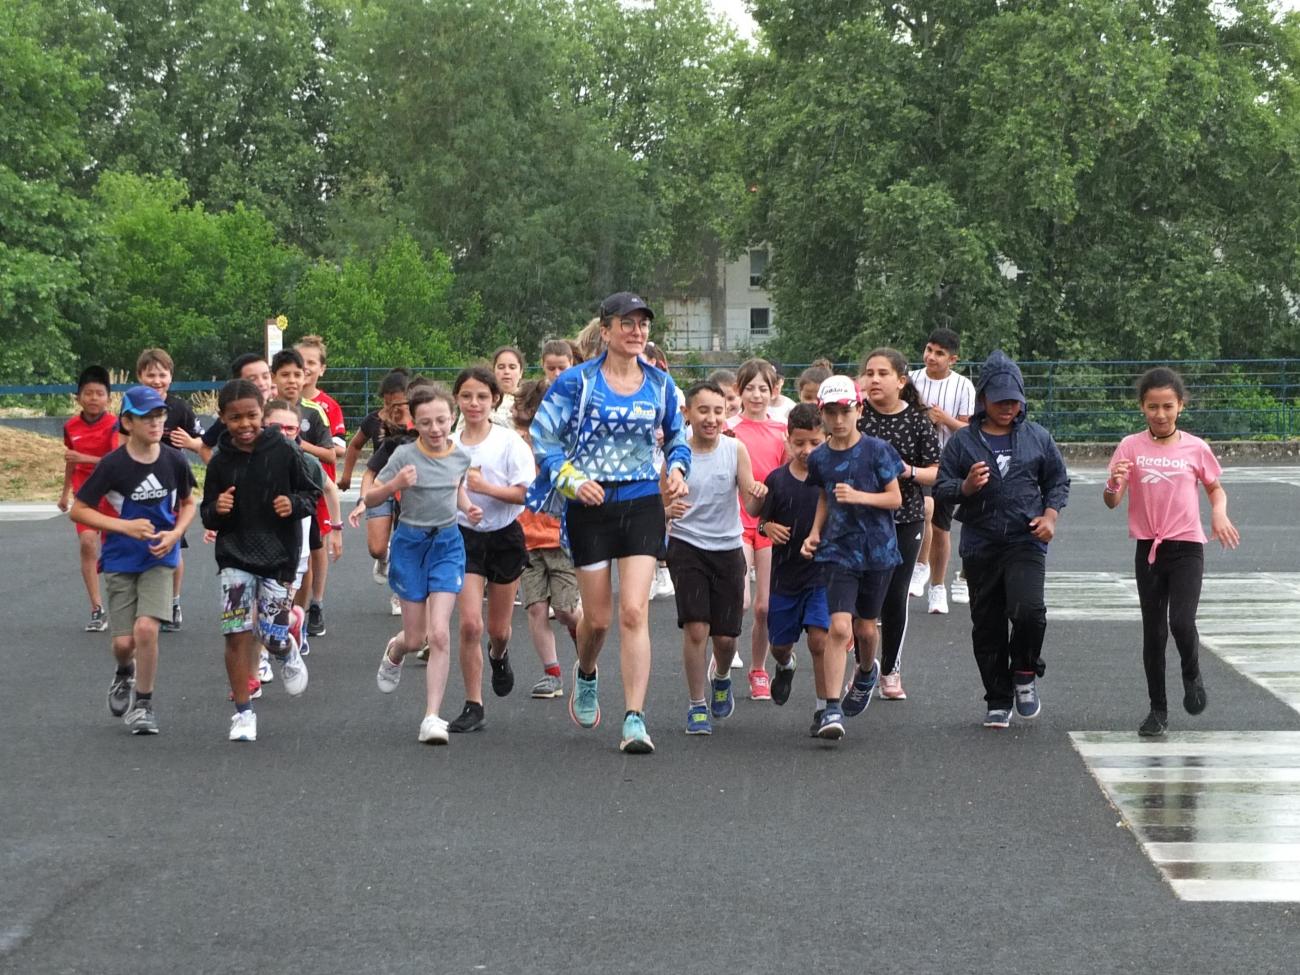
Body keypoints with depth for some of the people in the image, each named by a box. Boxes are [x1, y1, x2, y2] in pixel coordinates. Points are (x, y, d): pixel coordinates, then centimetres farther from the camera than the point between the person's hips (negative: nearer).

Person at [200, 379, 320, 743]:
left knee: (273, 637, -1)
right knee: (237, 633, -6)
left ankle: (288, 656, 38)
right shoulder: (220, 462, -1)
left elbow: (311, 494, 3)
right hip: (235, 557, 1)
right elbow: (208, 517, 7)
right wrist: (217, 510, -15)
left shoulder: (284, 452, -6)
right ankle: (243, 712, 5)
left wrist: (294, 504, -18)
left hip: (279, 553, -1)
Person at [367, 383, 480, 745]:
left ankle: (432, 718, -9)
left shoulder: (461, 456, -2)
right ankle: (393, 652, 46)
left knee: (440, 634, -11)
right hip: (410, 542, -1)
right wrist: (395, 484, -30)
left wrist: (467, 507, 0)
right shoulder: (405, 456, -13)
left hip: (448, 543, 2)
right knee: (416, 638, 7)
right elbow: (369, 499, -11)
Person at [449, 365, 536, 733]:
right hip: (465, 536, 1)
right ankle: (473, 705, -4)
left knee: (498, 629, 12)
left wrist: (484, 486, -25)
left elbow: (525, 493, -16)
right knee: (470, 623, -14)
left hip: (504, 536, -1)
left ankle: (498, 655, 50)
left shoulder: (509, 442, -10)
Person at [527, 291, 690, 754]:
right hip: (590, 507, -1)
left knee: (634, 612, -11)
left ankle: (635, 720, -11)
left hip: (643, 505, 1)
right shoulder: (578, 382, -5)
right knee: (598, 618, 6)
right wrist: (572, 480, -18)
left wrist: (677, 469, -2)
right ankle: (585, 673, 42)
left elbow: (676, 437, 19)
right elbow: (542, 435, -5)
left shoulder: (660, 383, 5)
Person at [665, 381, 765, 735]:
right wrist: (668, 510, -27)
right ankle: (697, 706, 2)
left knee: (725, 635, 5)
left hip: (728, 549, 2)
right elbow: (659, 505, -4)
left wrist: (758, 494, -30)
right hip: (687, 546, -2)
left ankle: (721, 677, 40)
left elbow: (751, 504, -7)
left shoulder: (736, 449, -5)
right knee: (695, 628, -14)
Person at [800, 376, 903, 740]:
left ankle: (866, 672, 47)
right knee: (839, 627, -14)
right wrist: (815, 533, 5)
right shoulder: (819, 458, 2)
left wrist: (858, 497, -20)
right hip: (839, 550, 1)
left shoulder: (877, 450, -7)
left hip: (877, 549, -1)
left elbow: (895, 498, -5)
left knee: (865, 626, 12)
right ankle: (830, 709, -15)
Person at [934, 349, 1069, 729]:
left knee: (1028, 610, -22)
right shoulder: (963, 441, 3)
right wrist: (967, 487, -18)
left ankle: (1025, 674, 5)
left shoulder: (1037, 437, 7)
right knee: (987, 626, 6)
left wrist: (1051, 514, -1)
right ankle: (998, 701, 18)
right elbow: (941, 488, 3)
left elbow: (1058, 480, 16)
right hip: (980, 545, 1)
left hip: (1025, 541, -1)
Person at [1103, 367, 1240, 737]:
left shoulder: (1195, 448, -1)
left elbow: (1215, 487, 15)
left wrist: (1219, 513, -5)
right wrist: (1114, 484, -29)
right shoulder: (1131, 447, -3)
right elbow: (1112, 502, -7)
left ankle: (1192, 675, 14)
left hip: (1187, 546, -1)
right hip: (1148, 548, 1)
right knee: (1153, 631, 6)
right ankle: (1158, 710, 17)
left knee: (1181, 622, -17)